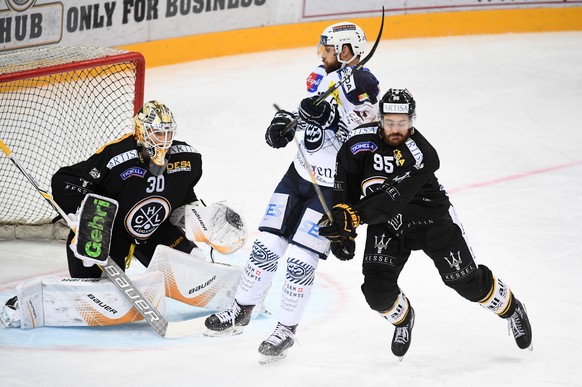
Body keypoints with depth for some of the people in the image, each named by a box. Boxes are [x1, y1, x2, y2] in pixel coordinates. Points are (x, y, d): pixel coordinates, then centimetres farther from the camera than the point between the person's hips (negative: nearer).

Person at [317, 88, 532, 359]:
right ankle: (402, 318, 23)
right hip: (386, 224, 3)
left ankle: (511, 309, 32)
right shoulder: (361, 141, -17)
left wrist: (353, 217, -46)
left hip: (431, 217, -3)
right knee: (377, 291, -12)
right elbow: (345, 184, -3)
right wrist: (341, 229, -9)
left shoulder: (423, 155, -29)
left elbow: (392, 200, -38)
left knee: (467, 281, 3)